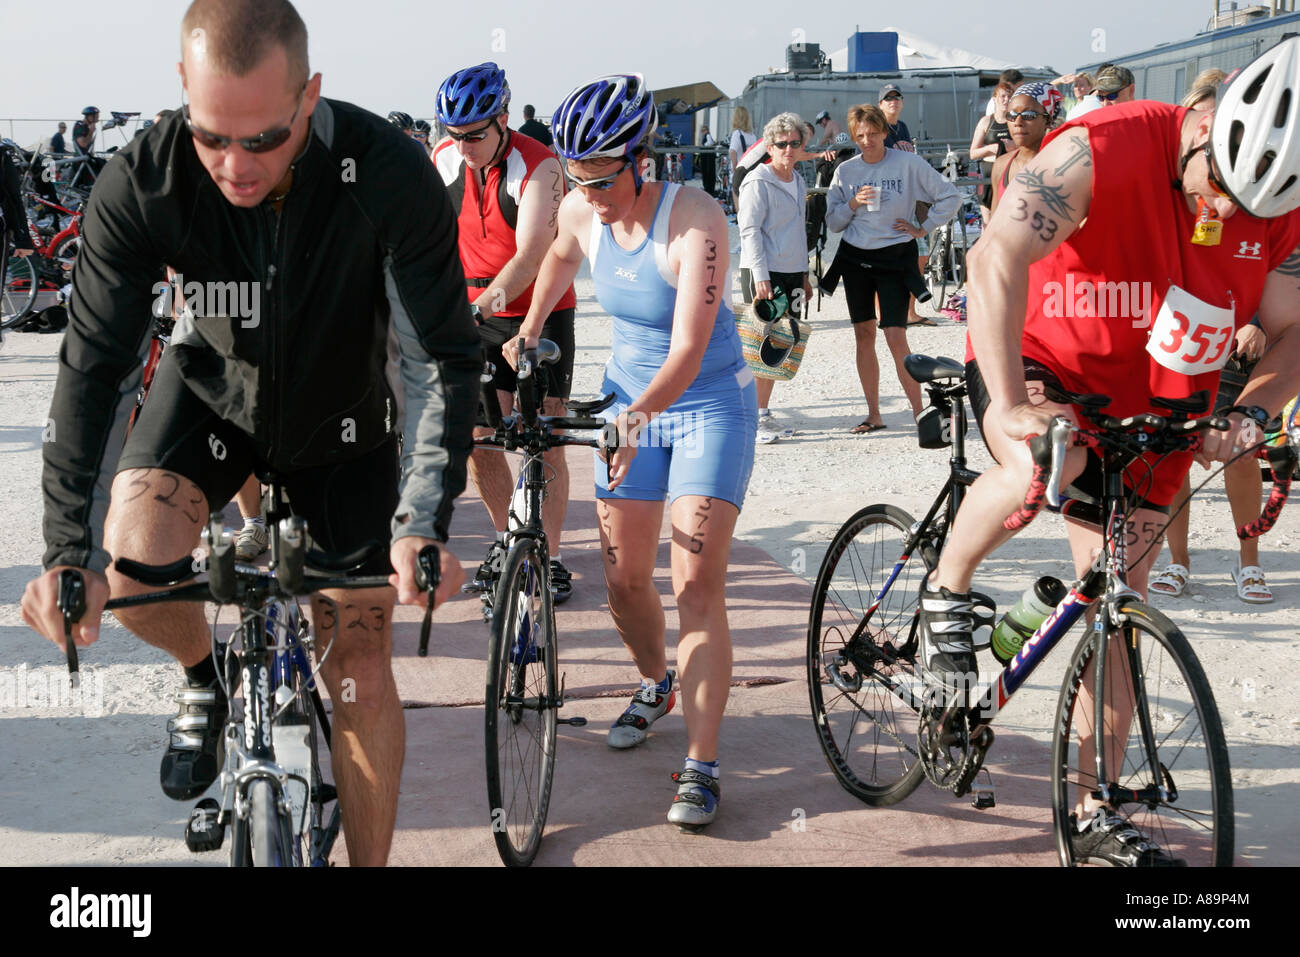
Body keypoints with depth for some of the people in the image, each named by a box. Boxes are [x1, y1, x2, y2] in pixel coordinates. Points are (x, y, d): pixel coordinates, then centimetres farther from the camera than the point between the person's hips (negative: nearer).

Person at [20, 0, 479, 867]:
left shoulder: (392, 178, -33)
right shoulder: (141, 185, -28)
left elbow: (444, 358, -28)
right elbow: (96, 366, -26)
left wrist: (422, 525, -39)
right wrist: (69, 554, -34)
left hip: (341, 413, -1)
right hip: (214, 383, 1)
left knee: (360, 661, -1)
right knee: (130, 567, -25)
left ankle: (370, 862, 18)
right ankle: (207, 677, 10)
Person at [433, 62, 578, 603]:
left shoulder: (538, 167, -18)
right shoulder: (444, 160, -2)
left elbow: (530, 258, -27)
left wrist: (480, 305, -40)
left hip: (541, 314, -4)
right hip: (477, 316, 4)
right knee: (477, 439, 2)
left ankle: (549, 556, 5)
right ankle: (506, 539, 22)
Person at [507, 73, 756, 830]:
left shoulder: (694, 219, -27)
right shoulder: (581, 212, -10)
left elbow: (690, 348, -35)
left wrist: (642, 411, -49)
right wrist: (528, 333, 19)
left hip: (708, 404, -5)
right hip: (630, 399, 5)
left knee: (697, 584, -12)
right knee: (624, 577, 8)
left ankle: (701, 767, -9)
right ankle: (657, 683, 39)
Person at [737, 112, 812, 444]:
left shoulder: (798, 183, 16)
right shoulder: (758, 182, -9)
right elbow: (750, 231, -14)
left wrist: (803, 275, 24)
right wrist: (761, 276, -20)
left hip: (791, 272, 8)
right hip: (764, 274, -8)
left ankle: (763, 413, 17)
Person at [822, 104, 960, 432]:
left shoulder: (908, 164, -5)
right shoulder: (845, 171, 4)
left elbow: (950, 197, -1)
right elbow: (832, 221, 5)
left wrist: (923, 228, -4)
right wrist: (853, 204, -11)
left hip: (895, 257, -4)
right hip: (855, 257, 4)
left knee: (896, 337, -12)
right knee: (864, 336, 6)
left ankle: (919, 411, -2)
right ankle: (873, 415, 12)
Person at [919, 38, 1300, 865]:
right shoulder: (1107, 148, -27)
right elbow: (999, 255, -37)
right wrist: (1009, 401, -47)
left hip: (1147, 416, 5)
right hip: (1038, 366, -5)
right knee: (1043, 465, -40)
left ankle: (1096, 813, 21)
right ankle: (947, 593, -9)